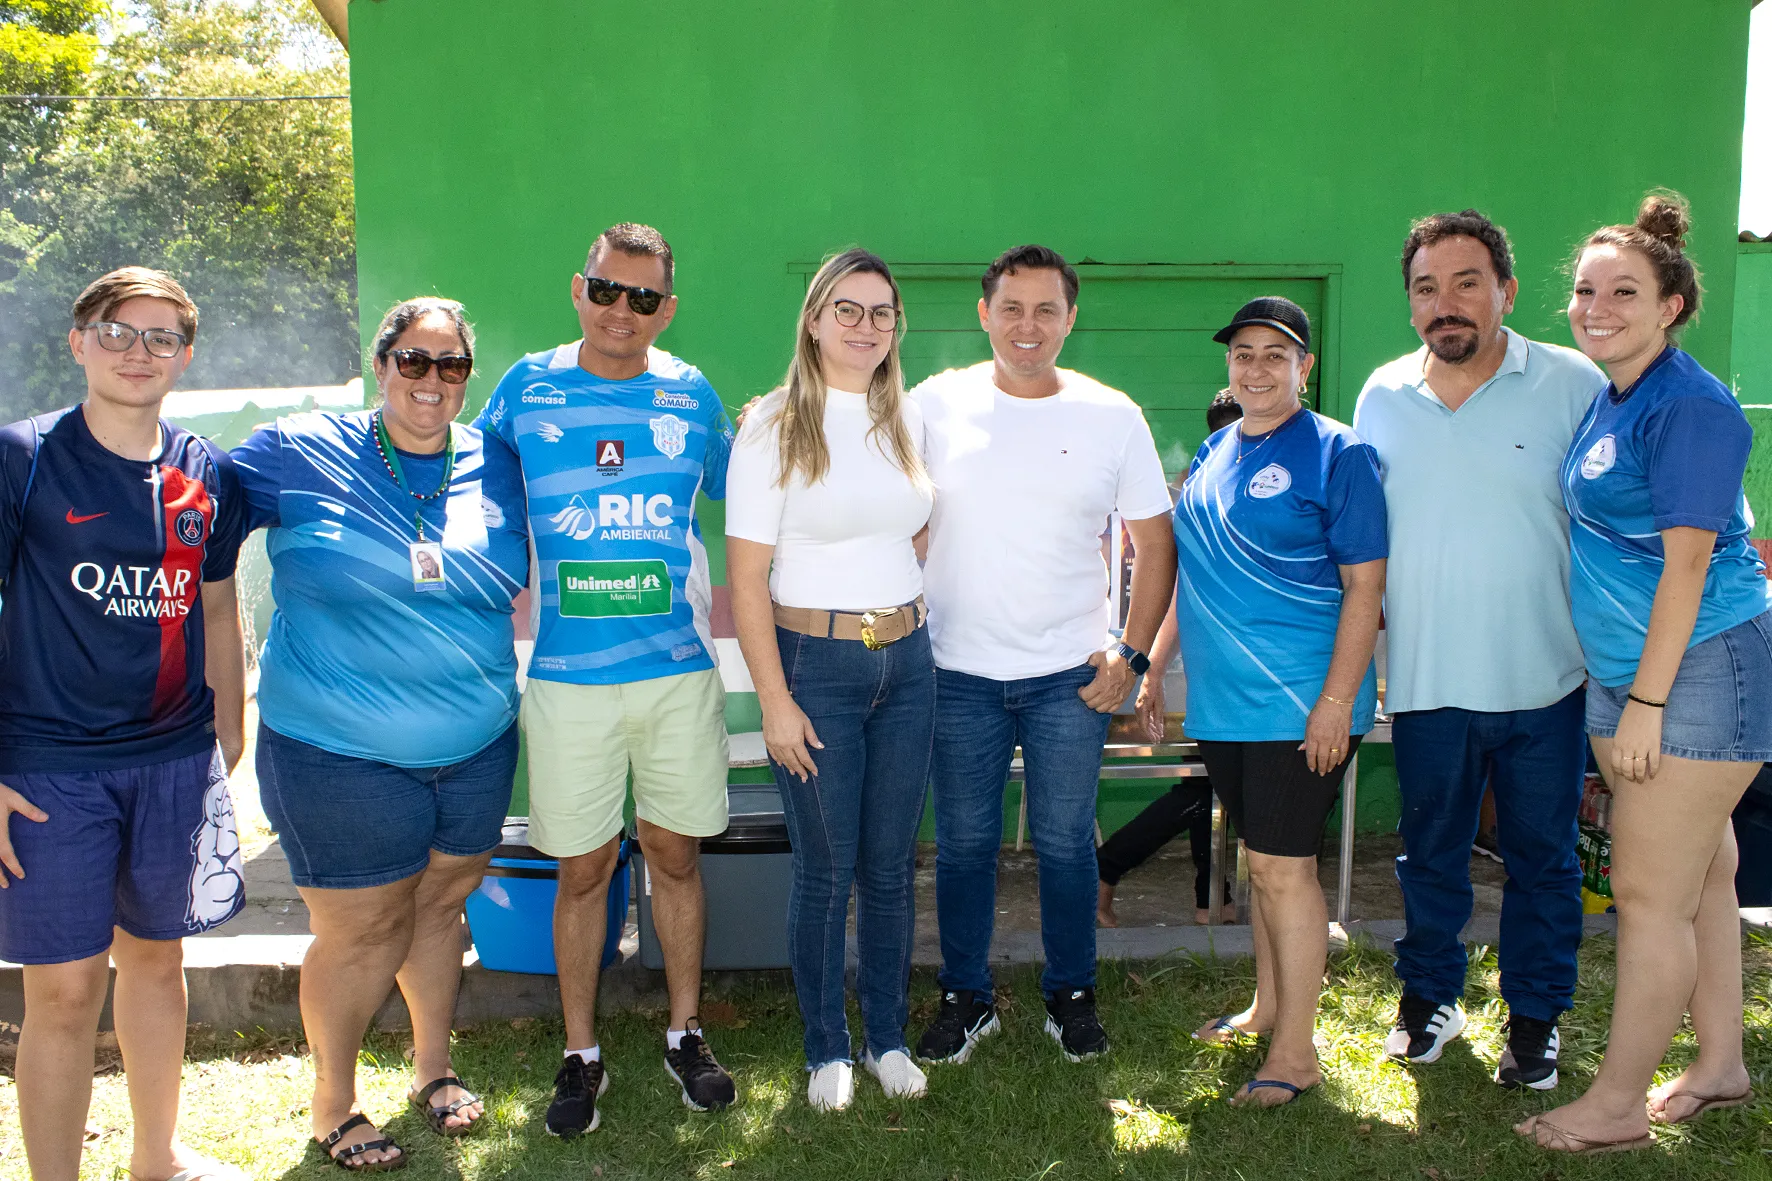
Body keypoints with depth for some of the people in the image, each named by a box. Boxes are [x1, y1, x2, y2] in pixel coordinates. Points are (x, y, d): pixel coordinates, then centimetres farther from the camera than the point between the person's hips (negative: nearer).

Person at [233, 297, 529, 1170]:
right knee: (361, 932, 5)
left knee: (440, 904, 18)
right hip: (338, 753, -3)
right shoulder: (300, 456, -7)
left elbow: (520, 581, 18)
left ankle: (433, 1067, 39)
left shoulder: (496, 468, 3)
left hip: (476, 745, 4)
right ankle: (331, 1104, 28)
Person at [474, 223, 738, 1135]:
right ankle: (581, 1056, 25)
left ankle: (685, 1034, 30)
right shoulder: (526, 388, 1)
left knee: (674, 854, 12)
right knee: (581, 869, 7)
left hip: (679, 668, 1)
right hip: (568, 678, -1)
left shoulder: (692, 395, 4)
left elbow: (734, 486, 21)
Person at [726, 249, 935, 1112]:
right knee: (826, 870, 5)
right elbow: (746, 577, -10)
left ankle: (888, 1038, 28)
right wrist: (775, 700, -13)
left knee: (892, 864, 11)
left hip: (906, 660, 4)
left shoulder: (906, 420, 8)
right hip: (815, 661, -4)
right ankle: (826, 1049, 23)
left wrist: (911, 619, 9)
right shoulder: (774, 427, -7)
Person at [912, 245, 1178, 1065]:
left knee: (1066, 843, 9)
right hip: (958, 671, 0)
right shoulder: (935, 406, -2)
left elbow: (1155, 544, 5)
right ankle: (966, 997, 27)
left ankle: (1071, 994, 29)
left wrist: (1133, 654, -1)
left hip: (1071, 674, 0)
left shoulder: (1111, 417, 0)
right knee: (963, 843, 10)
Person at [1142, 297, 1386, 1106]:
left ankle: (1295, 1052, 8)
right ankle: (1268, 1006, 33)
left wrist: (1337, 699, -17)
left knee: (1284, 866, -4)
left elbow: (1365, 587, -11)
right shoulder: (1213, 455, 12)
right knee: (1260, 858, 17)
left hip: (1301, 704, -6)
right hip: (1222, 699, 7)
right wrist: (1151, 666, 16)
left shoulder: (1338, 455, -7)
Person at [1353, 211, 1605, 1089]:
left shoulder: (1572, 385, -5)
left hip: (1542, 680, -2)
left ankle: (1536, 1017, 28)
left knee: (1541, 853, 10)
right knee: (1429, 851, 15)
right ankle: (1428, 998, 34)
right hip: (1425, 679, 2)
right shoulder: (1382, 397, 4)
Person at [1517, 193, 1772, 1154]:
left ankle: (1616, 1105, 9)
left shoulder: (1689, 408, -16)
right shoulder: (1607, 400, 10)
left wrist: (1646, 703, -19)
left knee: (1649, 892, -2)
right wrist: (1626, 696, 15)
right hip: (1626, 670, 9)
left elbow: (1687, 564, -19)